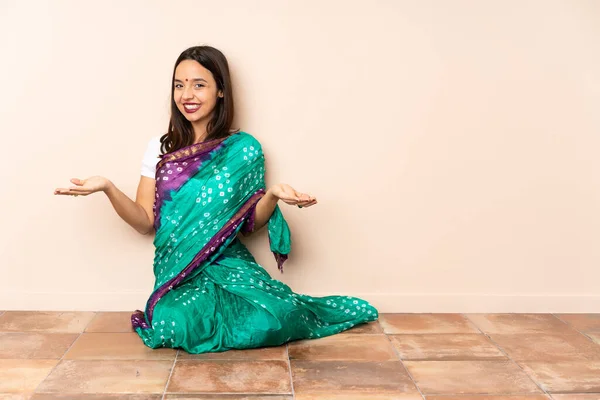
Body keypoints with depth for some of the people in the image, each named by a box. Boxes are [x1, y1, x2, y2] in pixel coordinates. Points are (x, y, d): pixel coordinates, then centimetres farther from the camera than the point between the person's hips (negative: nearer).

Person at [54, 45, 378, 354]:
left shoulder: (244, 149, -1)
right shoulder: (161, 148, 4)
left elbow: (250, 223, 3)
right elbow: (146, 223, 3)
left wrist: (273, 196, -16)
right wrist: (108, 188, -12)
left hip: (229, 263, -1)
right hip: (178, 270, 1)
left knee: (271, 322, -29)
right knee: (184, 327, -31)